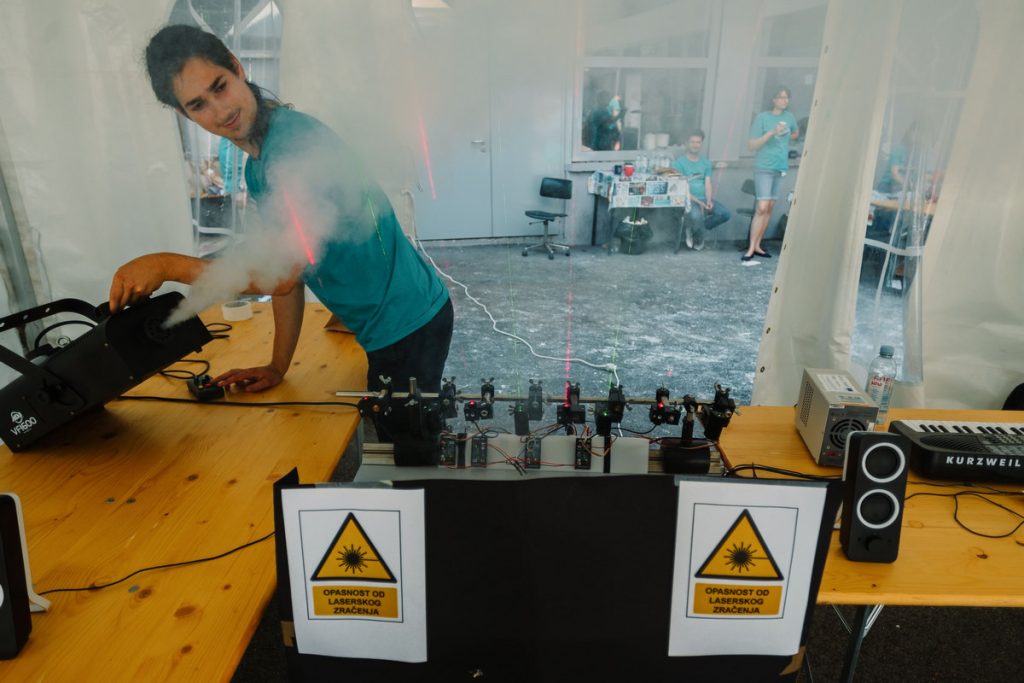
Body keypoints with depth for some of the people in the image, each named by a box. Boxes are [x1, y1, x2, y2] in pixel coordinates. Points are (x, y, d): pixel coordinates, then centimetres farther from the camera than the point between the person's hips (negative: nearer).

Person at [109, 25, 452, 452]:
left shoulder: (296, 140, -21)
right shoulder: (256, 168, 10)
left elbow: (282, 277, -24)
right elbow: (289, 272, 11)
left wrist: (166, 265, -18)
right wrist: (278, 366, 8)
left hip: (410, 324, -9)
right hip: (386, 328, 9)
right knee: (391, 449, 21)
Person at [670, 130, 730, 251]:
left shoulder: (706, 162, 16)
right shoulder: (679, 163, -1)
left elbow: (708, 184, 8)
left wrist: (709, 200, -13)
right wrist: (698, 202, -19)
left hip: (704, 199, 5)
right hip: (687, 200, -5)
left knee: (725, 213, -18)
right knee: (696, 215, -37)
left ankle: (692, 227, 0)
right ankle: (698, 241, -4)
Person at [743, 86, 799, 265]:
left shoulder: (789, 117, 8)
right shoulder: (762, 117, -8)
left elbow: (796, 133, 30)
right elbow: (751, 145, -13)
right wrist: (772, 133, -20)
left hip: (780, 168, 6)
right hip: (764, 168, -6)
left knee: (769, 208, 8)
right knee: (762, 208, -15)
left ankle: (757, 246, 16)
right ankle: (750, 250, -13)